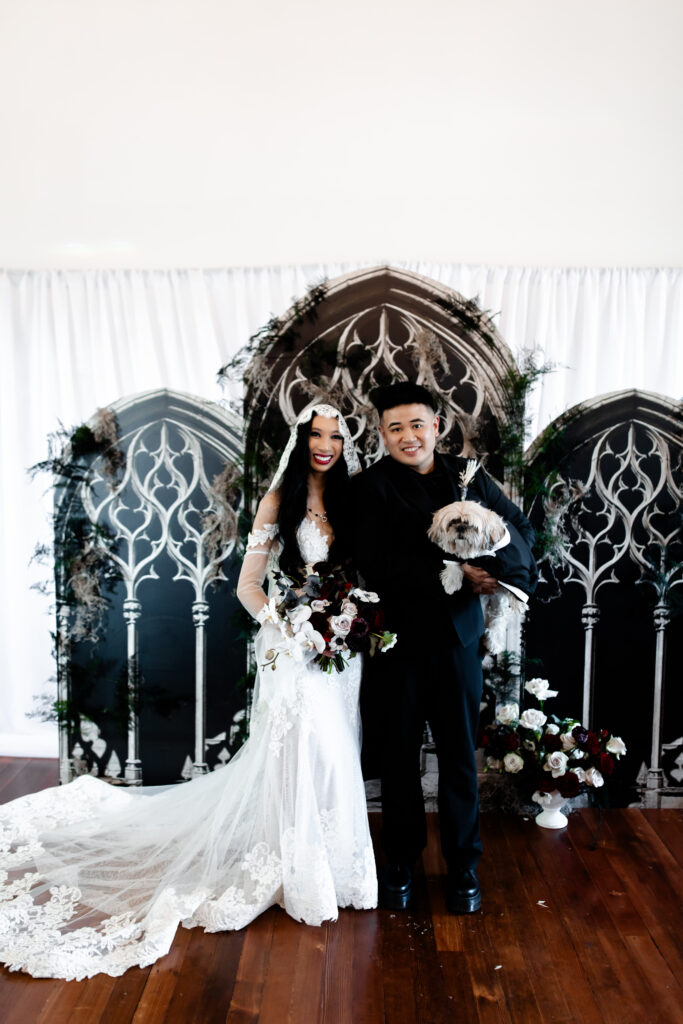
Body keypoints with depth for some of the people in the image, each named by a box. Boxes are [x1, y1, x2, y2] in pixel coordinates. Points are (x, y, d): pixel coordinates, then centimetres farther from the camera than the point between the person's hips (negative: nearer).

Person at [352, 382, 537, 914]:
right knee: (399, 757, 13)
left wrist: (502, 566, -11)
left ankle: (463, 865, 32)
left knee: (460, 756, 13)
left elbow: (519, 525, 10)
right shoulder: (371, 487, -8)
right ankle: (401, 862, 33)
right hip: (398, 641, -2)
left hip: (458, 639, 2)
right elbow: (377, 565, -18)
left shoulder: (468, 475, 4)